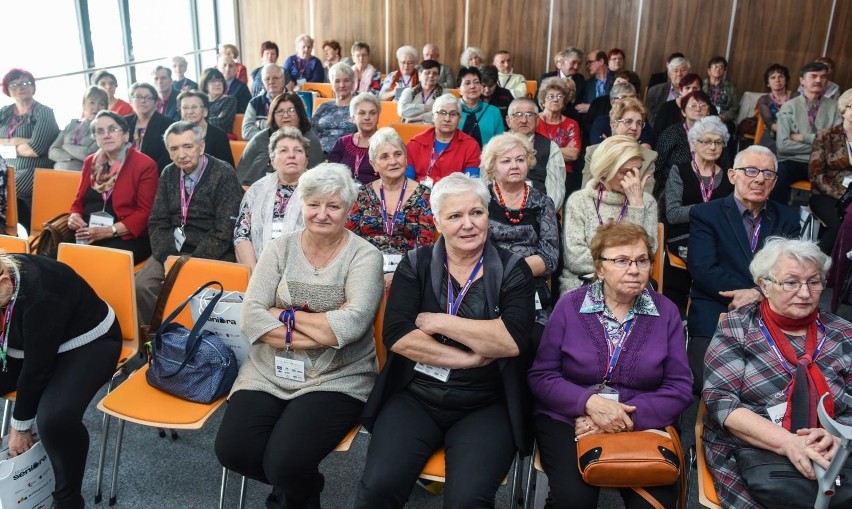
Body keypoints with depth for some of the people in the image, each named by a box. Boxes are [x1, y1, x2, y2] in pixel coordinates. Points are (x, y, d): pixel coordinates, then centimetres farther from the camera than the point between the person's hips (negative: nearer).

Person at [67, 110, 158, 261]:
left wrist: (110, 231, -17)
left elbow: (145, 213, -8)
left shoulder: (145, 165, -3)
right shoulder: (90, 162, 17)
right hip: (86, 234, 5)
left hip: (125, 238, -5)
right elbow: (79, 201, 23)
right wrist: (74, 216, -1)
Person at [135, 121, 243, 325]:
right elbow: (157, 222, 9)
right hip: (173, 249, 5)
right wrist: (167, 257, -9)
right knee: (142, 286, -19)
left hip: (212, 252, -5)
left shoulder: (224, 175, -8)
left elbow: (224, 231, -13)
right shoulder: (168, 174, 10)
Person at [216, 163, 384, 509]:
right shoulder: (280, 249, 5)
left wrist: (284, 315, -11)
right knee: (232, 451, -14)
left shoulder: (364, 256, -5)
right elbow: (251, 315, -7)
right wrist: (322, 330, -17)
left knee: (286, 463, -21)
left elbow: (350, 325, -20)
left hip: (337, 380, -4)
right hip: (269, 373, 4)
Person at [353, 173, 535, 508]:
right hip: (414, 398, 1)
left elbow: (513, 339, -14)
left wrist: (439, 321, -11)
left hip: (485, 407, -1)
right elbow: (396, 336, -8)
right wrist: (469, 358, -13)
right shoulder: (415, 264, 5)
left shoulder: (512, 269, 2)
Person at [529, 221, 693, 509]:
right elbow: (540, 376, -2)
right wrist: (589, 402, -19)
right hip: (568, 419, -1)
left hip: (642, 423, 2)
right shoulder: (569, 305, 0)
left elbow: (679, 388, 0)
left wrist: (628, 416, -16)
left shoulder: (666, 312, 4)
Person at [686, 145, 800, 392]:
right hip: (716, 317, -3)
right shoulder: (705, 214, 4)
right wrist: (753, 294, -16)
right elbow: (703, 270, -9)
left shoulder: (788, 219, 16)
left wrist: (759, 294, -16)